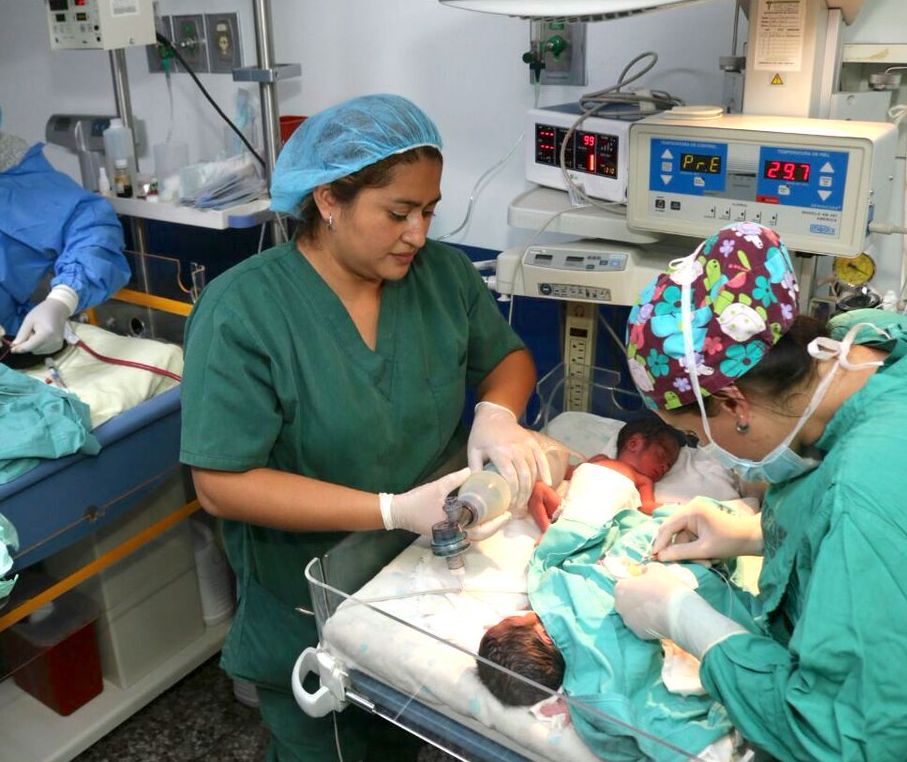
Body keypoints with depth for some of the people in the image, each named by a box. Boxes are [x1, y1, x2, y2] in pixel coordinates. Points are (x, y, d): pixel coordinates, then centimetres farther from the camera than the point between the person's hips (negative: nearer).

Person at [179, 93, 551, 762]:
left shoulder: (443, 273, -7)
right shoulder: (242, 311, -22)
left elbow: (508, 356, 8)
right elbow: (223, 485, -24)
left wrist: (496, 414, -16)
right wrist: (393, 511, -30)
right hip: (313, 609, -3)